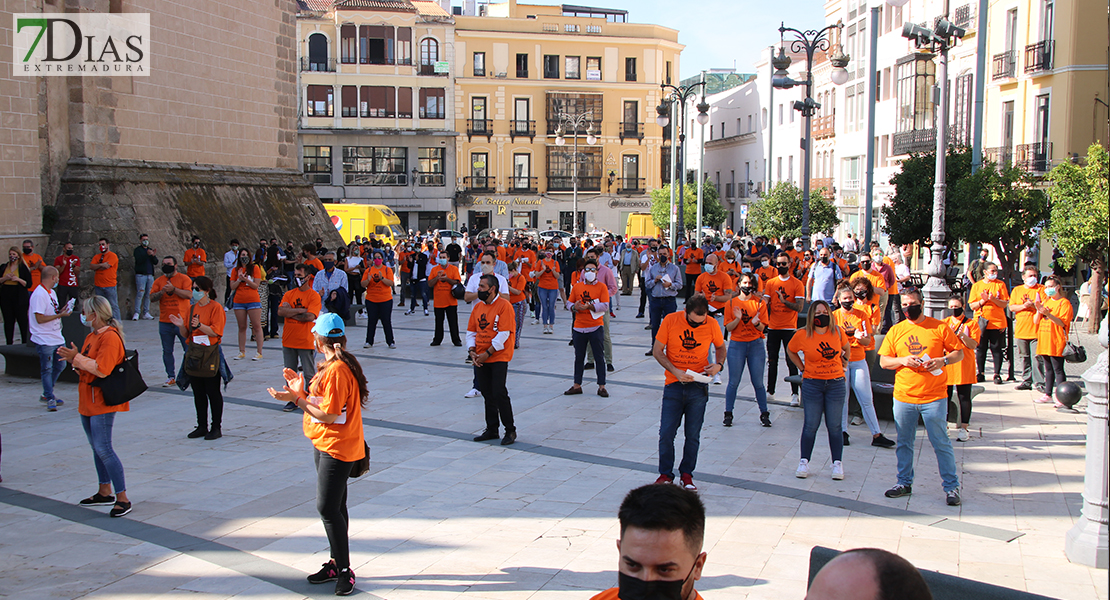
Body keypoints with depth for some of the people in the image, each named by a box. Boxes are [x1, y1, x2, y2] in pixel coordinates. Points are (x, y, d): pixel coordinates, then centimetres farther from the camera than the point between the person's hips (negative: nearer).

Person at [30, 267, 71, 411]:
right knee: (47, 369, 0)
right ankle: (50, 399, 9)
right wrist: (60, 315, -18)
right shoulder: (39, 294, -17)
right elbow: (40, 318, -21)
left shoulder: (52, 292, 14)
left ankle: (47, 394, 28)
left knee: (60, 365, 14)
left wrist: (62, 310, 3)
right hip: (44, 339, -9)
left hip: (57, 338, 9)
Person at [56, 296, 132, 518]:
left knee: (103, 449, -12)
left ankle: (122, 499, -9)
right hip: (88, 401, 10)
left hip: (102, 402, -10)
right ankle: (105, 492, 26)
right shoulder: (92, 336, 15)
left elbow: (102, 369, -25)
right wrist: (72, 359, 2)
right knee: (97, 448, 15)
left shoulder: (110, 337, -16)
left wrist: (76, 357, -19)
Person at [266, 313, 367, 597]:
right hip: (325, 445, 10)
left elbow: (329, 415, -22)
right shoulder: (331, 366, 11)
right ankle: (336, 564, 26)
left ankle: (344, 570, 0)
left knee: (328, 507, -9)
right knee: (334, 507, 16)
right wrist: (302, 387, 7)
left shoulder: (337, 370, -22)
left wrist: (296, 398, -16)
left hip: (336, 448, -10)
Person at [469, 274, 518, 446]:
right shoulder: (478, 307, 11)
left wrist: (487, 353, -16)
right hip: (480, 359, 7)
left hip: (498, 358, -7)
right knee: (487, 395, 11)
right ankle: (491, 430, 22)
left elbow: (503, 334, -16)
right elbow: (471, 331, 14)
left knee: (499, 393, -8)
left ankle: (510, 430, 5)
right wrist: (472, 351, -2)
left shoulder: (504, 306, -11)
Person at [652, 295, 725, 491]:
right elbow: (657, 351, -3)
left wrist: (719, 365, -7)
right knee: (666, 433, 0)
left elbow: (721, 347, 14)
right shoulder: (670, 321, -8)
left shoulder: (712, 325, -4)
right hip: (673, 386, 0)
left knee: (693, 435, 6)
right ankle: (665, 473, 16)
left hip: (698, 387, 1)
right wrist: (675, 371, -16)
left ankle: (686, 474, 21)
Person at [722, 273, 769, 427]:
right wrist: (737, 319, -19)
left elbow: (762, 327, 0)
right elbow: (728, 327, -1)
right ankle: (728, 413, 11)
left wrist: (756, 322, -21)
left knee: (758, 382, 2)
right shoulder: (731, 303, 2)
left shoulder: (759, 303, 2)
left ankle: (764, 414, 13)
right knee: (733, 382, 0)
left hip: (756, 345, 0)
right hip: (736, 345, 0)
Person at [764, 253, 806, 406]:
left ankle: (795, 394, 1)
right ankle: (770, 392, 19)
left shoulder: (797, 284, -2)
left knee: (791, 362, -4)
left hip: (789, 328, -3)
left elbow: (799, 307, -9)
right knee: (772, 361, 10)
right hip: (773, 327, 4)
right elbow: (765, 302, 3)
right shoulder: (770, 283, 8)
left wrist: (784, 301, -24)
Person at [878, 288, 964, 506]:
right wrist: (902, 360, -11)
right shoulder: (895, 331, 7)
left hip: (934, 397, -3)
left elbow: (959, 353, 4)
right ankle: (904, 483, 24)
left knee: (941, 443, 0)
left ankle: (951, 486, 10)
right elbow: (883, 361, 7)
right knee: (904, 443, 12)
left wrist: (942, 360, -15)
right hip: (903, 397, 3)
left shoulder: (940, 327, 0)